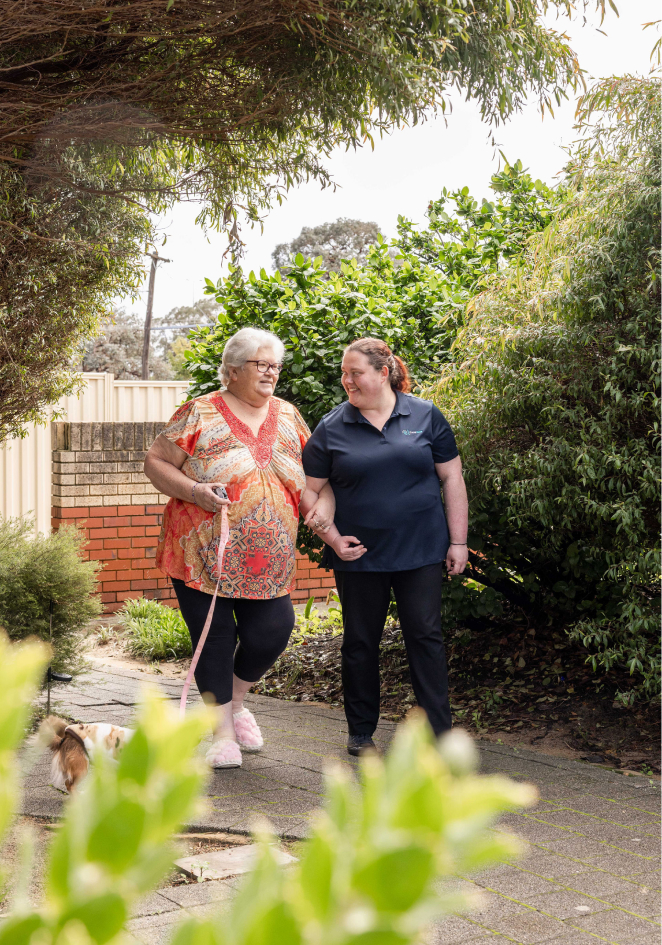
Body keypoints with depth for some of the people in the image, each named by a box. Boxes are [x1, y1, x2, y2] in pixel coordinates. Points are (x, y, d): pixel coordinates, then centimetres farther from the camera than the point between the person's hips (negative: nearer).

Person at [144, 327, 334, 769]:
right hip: (204, 554, -3)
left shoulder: (288, 416, 10)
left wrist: (325, 499, -1)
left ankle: (235, 701, 30)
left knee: (271, 634, -1)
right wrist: (194, 490, -19)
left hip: (269, 562, 4)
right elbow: (155, 462, -3)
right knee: (215, 640, 1)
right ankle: (223, 733, 18)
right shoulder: (200, 413, -3)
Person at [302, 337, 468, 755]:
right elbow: (311, 493, 4)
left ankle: (439, 733, 6)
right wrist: (332, 537, -10)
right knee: (360, 641, 9)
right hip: (359, 553, 1)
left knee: (426, 635, -1)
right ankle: (361, 733, 23)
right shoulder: (331, 428, 1)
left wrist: (458, 541, 0)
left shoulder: (426, 416, 1)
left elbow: (452, 479, 4)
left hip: (420, 550, 0)